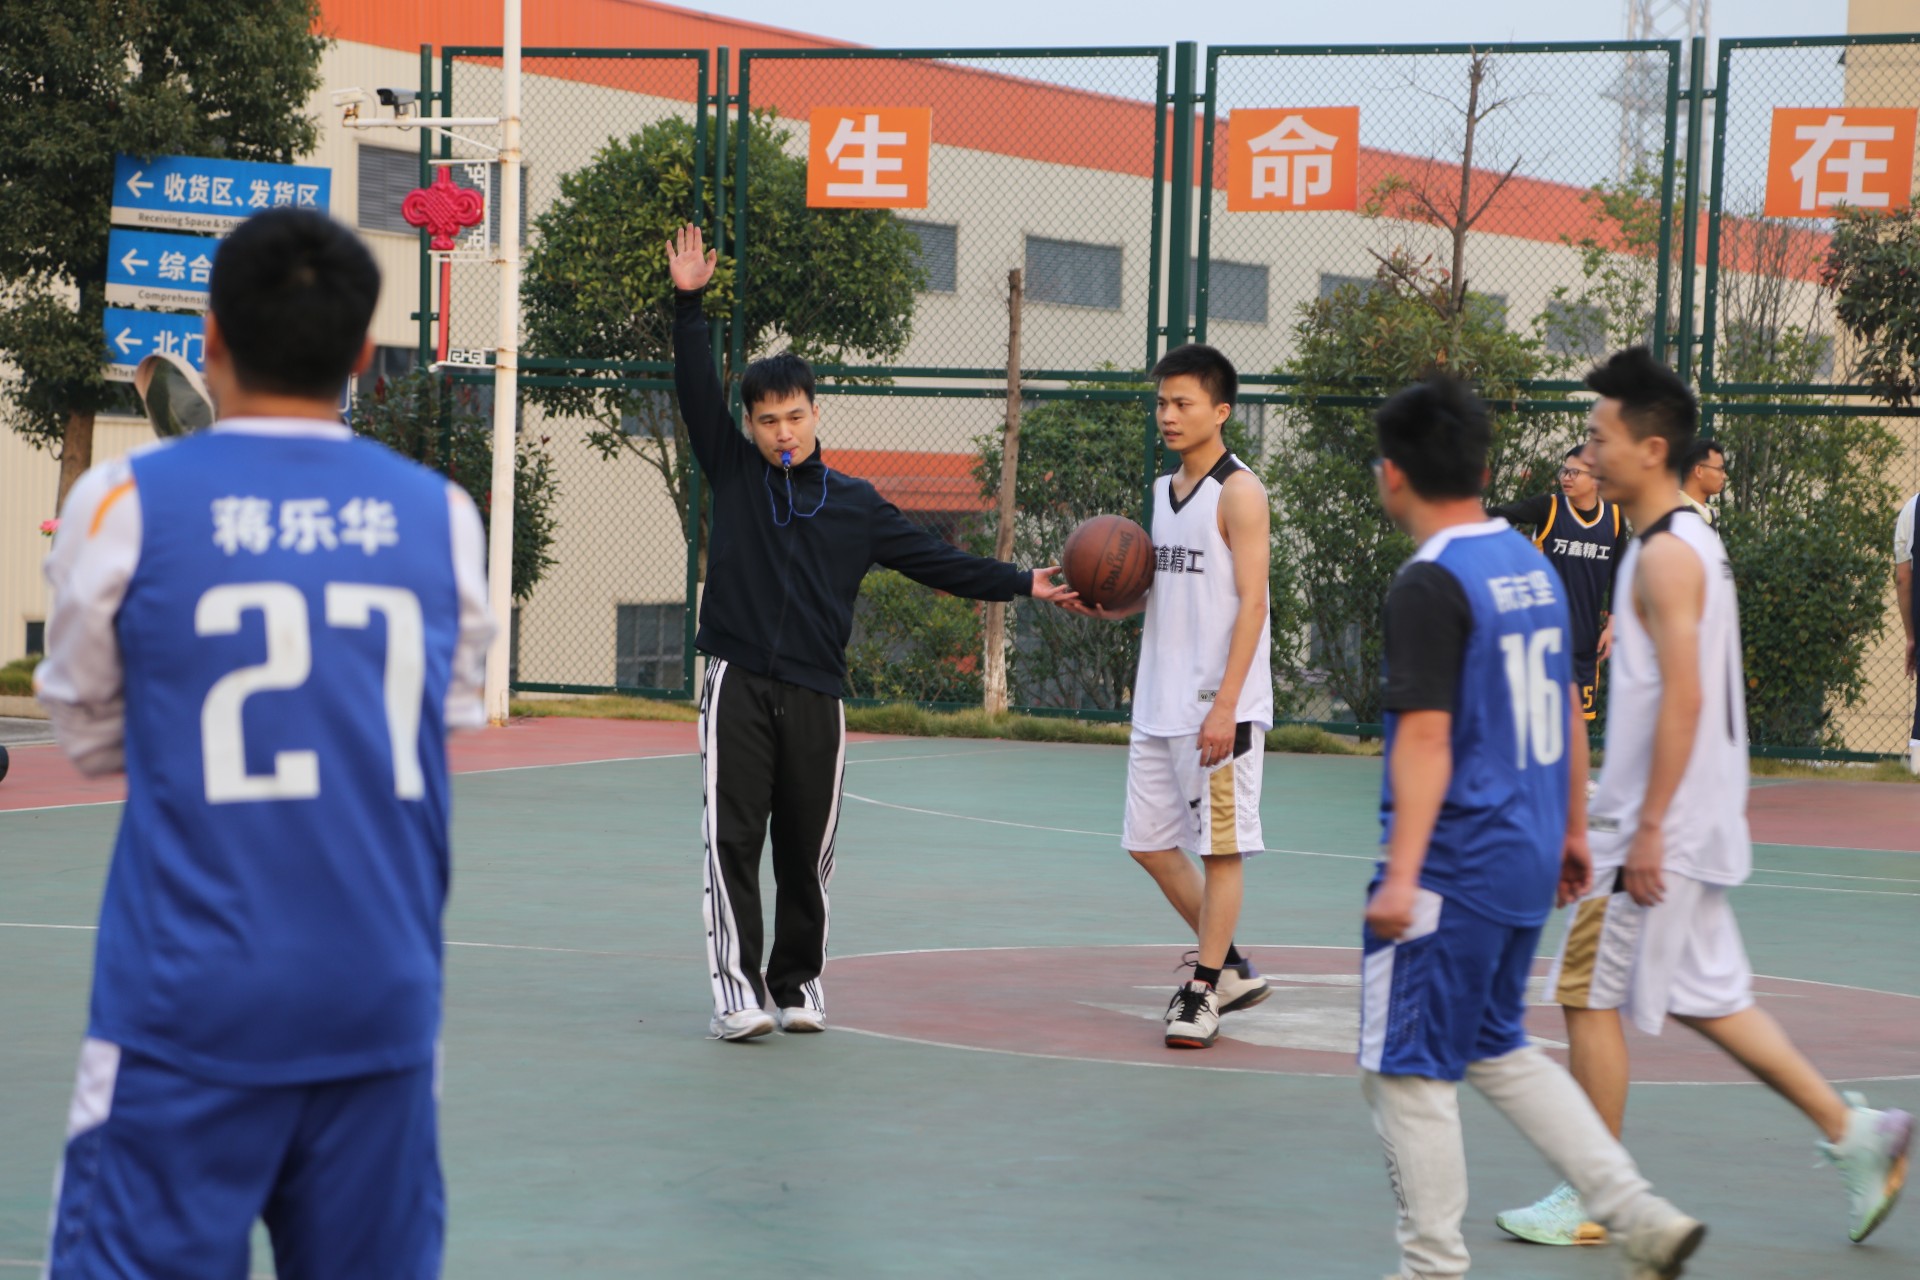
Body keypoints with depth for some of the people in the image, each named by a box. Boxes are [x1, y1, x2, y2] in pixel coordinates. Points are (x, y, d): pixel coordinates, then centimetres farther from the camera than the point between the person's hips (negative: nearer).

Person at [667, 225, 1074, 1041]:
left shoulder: (854, 505, 13)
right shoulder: (734, 474, 9)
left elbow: (935, 561, 12)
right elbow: (697, 394, 0)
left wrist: (1021, 585, 5)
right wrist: (689, 306, -10)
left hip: (814, 696, 2)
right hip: (738, 685, -2)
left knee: (806, 850, 6)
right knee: (732, 841, -9)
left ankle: (798, 982, 19)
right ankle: (737, 990, -9)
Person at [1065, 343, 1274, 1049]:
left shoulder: (1239, 492, -10)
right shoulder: (1164, 490, 15)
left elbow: (1251, 603, -15)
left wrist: (1225, 706, -21)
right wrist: (1111, 603, 3)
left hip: (1220, 707, -9)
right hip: (1159, 702, 9)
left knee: (1219, 846, -3)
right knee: (1151, 843, 11)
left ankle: (1204, 990, 4)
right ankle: (1231, 968, 23)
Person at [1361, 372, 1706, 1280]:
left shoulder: (1429, 584, -16)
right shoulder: (1532, 564, 9)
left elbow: (1426, 735, -22)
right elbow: (1566, 710, 16)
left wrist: (1400, 875, -24)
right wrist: (1571, 828, 25)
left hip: (1456, 865, -9)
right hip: (1529, 857, 9)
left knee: (1408, 1071, 3)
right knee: (1496, 1049, 20)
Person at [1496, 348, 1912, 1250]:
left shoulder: (1665, 556, -17)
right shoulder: (1690, 544, 14)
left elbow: (1683, 699, -23)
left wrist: (1648, 829, -23)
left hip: (1662, 830, -10)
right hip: (1694, 828, 10)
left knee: (1590, 996, -2)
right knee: (1701, 997, 16)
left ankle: (1595, 1199, 6)